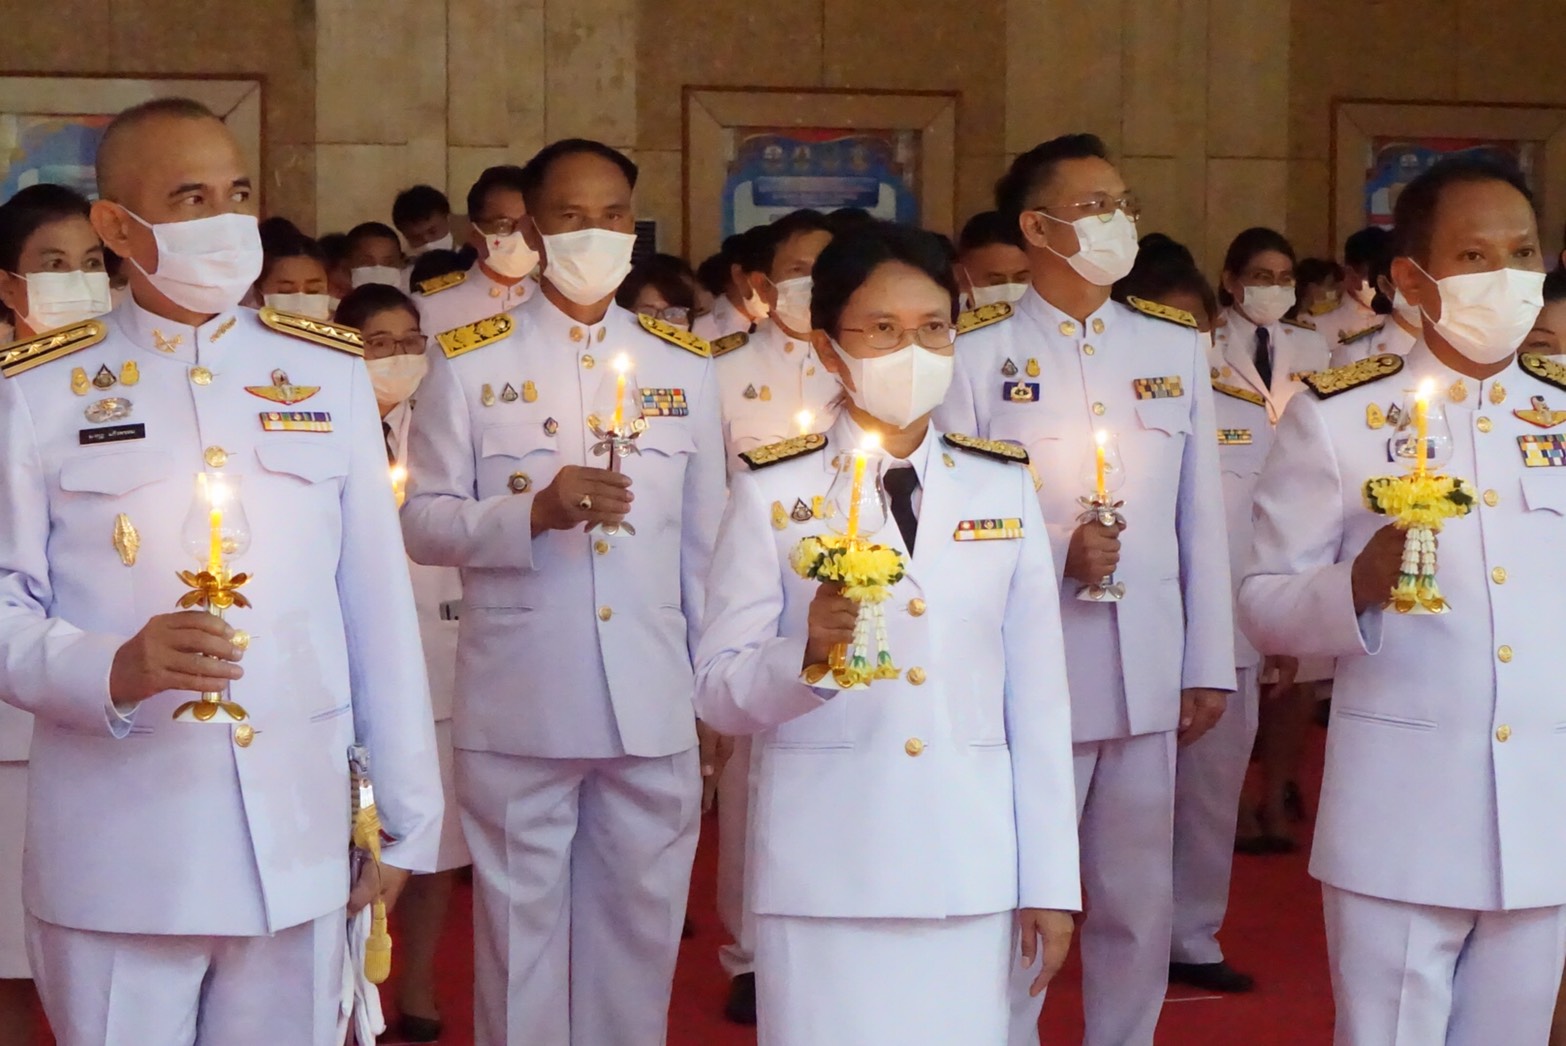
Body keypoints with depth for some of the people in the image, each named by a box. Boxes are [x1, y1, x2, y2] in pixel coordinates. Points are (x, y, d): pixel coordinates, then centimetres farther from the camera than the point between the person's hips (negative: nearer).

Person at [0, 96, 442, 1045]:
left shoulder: (332, 375, 9)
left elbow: (380, 605, 9)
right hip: (116, 859, -2)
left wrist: (406, 816, 8)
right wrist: (111, 668, -21)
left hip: (301, 848, 2)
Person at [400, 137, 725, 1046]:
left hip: (655, 705, 2)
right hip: (519, 707, -2)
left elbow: (705, 538, 11)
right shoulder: (470, 365, -1)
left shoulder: (686, 366, 8)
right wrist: (535, 510, -19)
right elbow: (424, 522, -2)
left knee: (641, 930, 10)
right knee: (522, 930, 6)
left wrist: (718, 683, 11)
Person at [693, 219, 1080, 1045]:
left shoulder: (1005, 488, 7)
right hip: (825, 878, -2)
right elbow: (718, 693, -2)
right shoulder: (773, 492, 0)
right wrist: (807, 652, -21)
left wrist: (1050, 881, 4)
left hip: (972, 876, 2)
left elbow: (1038, 694, 6)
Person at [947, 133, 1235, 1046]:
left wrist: (1210, 666, 7)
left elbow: (1201, 521, 10)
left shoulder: (1176, 350, 10)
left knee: (1140, 902, 10)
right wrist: (1053, 553, -19)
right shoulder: (979, 358, -2)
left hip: (1149, 675, 4)